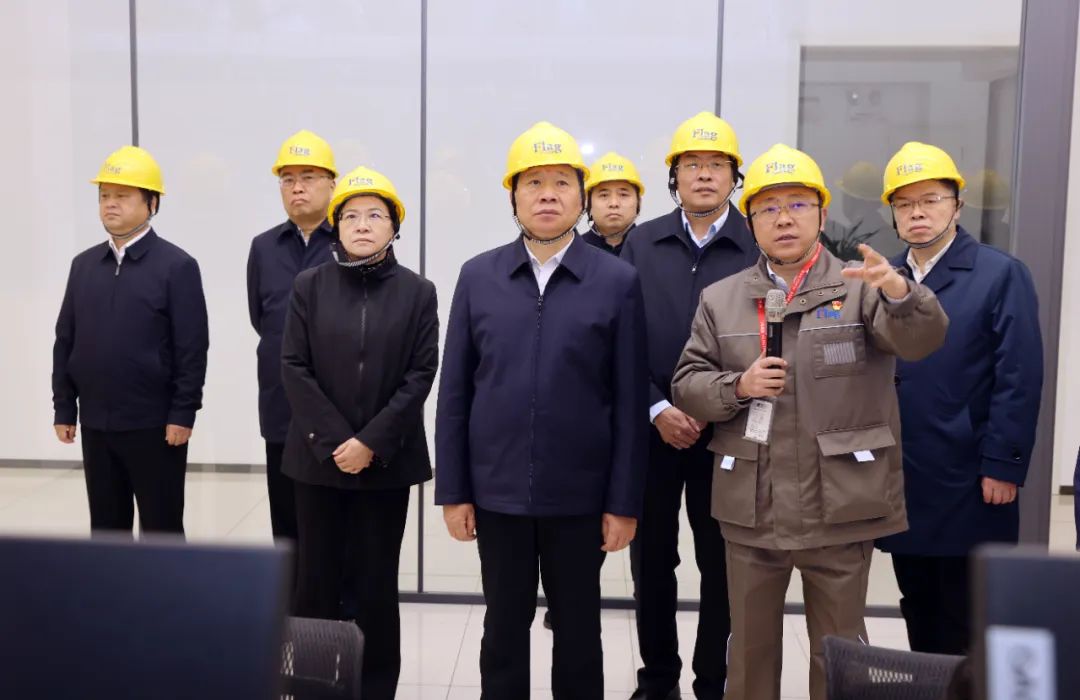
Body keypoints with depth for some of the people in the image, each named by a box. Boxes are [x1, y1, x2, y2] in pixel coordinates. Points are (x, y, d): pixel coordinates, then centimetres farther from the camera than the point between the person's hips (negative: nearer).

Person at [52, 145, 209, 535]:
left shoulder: (177, 266, -6)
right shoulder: (83, 265, 10)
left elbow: (192, 349, -10)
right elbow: (65, 341, 11)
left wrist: (182, 414, -14)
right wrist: (63, 408, 7)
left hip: (155, 425, -5)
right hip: (96, 423, 5)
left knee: (161, 528, 5)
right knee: (106, 528, 13)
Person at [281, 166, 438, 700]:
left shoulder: (417, 291, 1)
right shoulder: (309, 286, 3)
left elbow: (421, 374, -4)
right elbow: (294, 368, -2)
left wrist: (372, 442, -12)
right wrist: (335, 441, -11)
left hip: (387, 460, -1)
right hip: (318, 456, 1)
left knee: (376, 581, 5)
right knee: (316, 577, 6)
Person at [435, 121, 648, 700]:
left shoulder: (617, 281, -4)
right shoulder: (477, 276, 1)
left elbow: (629, 402, -4)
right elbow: (454, 392, 2)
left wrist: (624, 501, -5)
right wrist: (453, 490, 0)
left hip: (580, 494, -1)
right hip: (497, 491, 1)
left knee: (578, 628, 13)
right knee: (504, 626, 14)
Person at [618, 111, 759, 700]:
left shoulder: (758, 245, -3)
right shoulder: (642, 244, 3)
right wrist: (657, 409, -10)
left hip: (726, 430, -2)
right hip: (651, 426, 2)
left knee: (721, 561, 9)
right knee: (651, 557, 11)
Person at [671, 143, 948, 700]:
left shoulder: (860, 289, -2)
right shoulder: (720, 299, 6)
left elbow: (921, 339, -18)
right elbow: (686, 383, 6)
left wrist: (899, 290, -38)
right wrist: (738, 386, -14)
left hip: (839, 508, -2)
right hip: (750, 509, 2)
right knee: (750, 645, 17)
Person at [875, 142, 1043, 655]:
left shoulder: (1001, 275, -4)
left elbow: (1019, 379, -9)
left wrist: (1003, 467, -14)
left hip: (969, 486, -4)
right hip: (902, 484, 5)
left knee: (967, 628, 6)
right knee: (919, 617, 16)